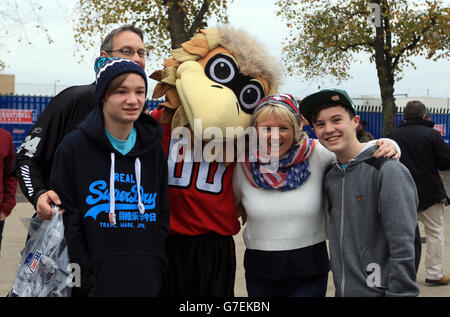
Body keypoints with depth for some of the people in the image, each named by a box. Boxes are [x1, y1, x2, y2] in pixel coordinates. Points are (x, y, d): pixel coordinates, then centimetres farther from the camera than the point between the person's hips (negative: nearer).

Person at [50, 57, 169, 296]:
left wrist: (156, 271, 2)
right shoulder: (74, 146, -4)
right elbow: (66, 220, -6)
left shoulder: (153, 148, 6)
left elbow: (162, 215, 11)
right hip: (96, 280, -3)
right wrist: (86, 281, -11)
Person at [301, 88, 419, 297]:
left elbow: (403, 249, -18)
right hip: (342, 289, 6)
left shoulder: (388, 171, -14)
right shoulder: (329, 175, 7)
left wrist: (400, 292, -21)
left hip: (378, 290, -6)